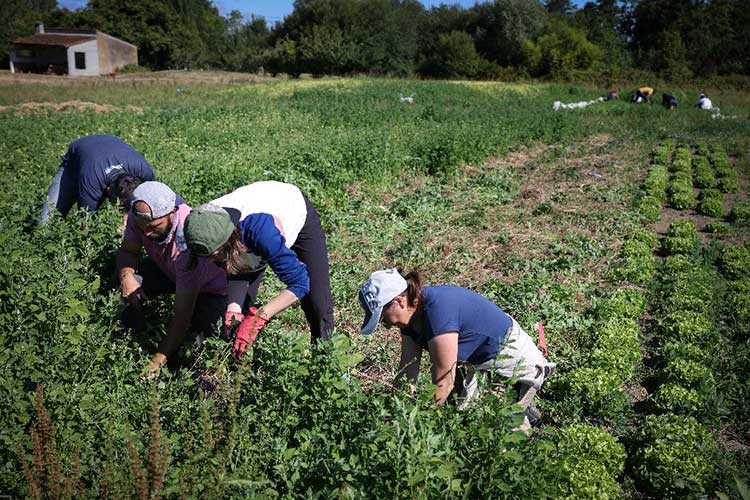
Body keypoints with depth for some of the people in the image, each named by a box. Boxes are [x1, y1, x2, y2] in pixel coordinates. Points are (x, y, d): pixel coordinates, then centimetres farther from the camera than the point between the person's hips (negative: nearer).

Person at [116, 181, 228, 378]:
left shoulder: (188, 242, -43)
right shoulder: (140, 216, -27)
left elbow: (182, 313, -39)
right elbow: (128, 251, -6)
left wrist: (157, 361, -38)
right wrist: (126, 276, -30)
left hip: (210, 286, -5)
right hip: (168, 271, 5)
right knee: (128, 289, -21)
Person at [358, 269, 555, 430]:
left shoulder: (437, 309, -34)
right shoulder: (411, 313, -7)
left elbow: (443, 383, -29)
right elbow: (407, 372, -3)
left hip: (517, 364, -9)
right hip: (480, 364, 9)